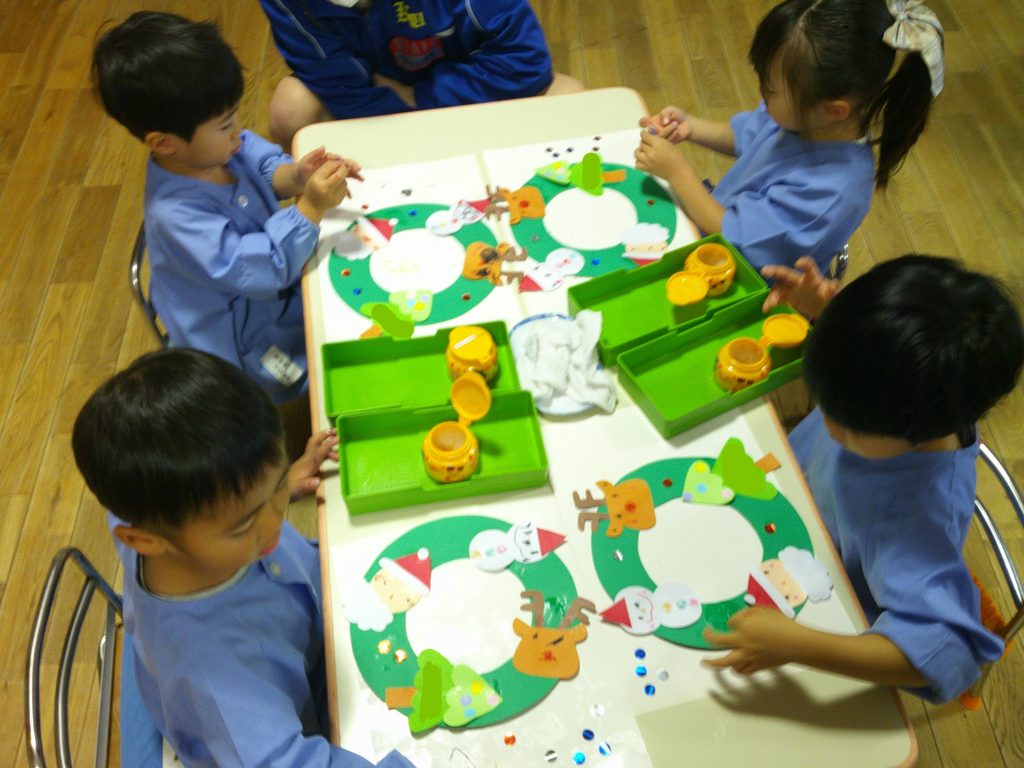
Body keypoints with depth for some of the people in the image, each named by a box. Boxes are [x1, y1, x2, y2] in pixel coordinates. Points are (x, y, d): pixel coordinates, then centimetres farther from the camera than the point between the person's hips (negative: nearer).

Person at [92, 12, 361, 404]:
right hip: (250, 347, -9)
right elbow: (259, 270, -36)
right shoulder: (177, 216, -36)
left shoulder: (215, 147, -12)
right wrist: (310, 209, -39)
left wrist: (295, 175, -18)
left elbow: (261, 161, 5)